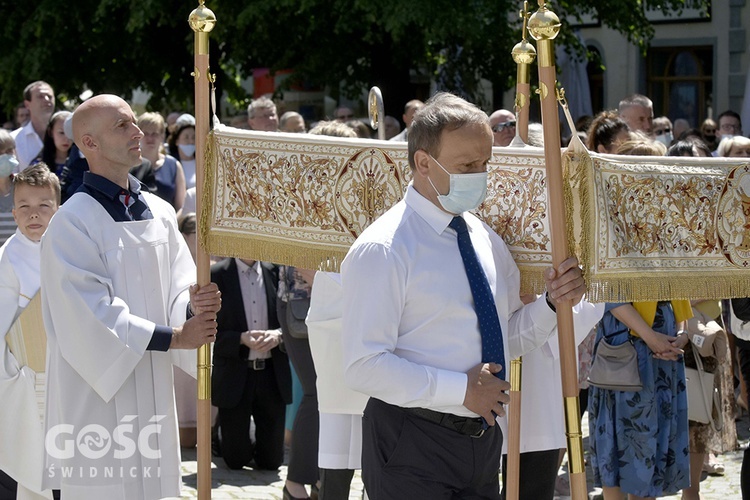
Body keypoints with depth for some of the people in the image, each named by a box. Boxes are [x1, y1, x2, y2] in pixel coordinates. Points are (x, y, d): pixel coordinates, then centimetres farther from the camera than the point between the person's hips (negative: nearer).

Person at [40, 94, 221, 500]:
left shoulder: (159, 213, 11)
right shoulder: (72, 222, -11)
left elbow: (178, 288, 8)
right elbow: (91, 314, -18)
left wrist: (194, 307, -16)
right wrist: (173, 337, -16)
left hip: (152, 391, 6)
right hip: (97, 401, -6)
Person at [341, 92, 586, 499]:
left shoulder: (485, 238, 10)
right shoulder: (382, 250, -14)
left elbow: (509, 336, 18)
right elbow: (364, 366, -20)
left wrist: (553, 304, -1)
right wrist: (461, 389, -21)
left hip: (481, 436, 7)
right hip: (412, 449, -7)